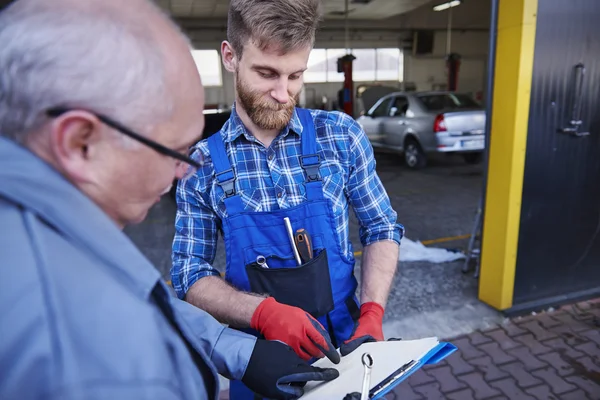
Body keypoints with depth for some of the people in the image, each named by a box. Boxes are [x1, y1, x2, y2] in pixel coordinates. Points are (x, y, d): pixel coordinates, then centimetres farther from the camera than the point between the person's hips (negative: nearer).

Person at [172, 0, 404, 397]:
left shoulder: (341, 134, -9)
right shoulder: (202, 164, -9)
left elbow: (382, 229, -1)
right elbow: (190, 274, -7)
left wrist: (372, 314, -14)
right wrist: (262, 311, -23)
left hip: (344, 340, 1)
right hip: (258, 352, 0)